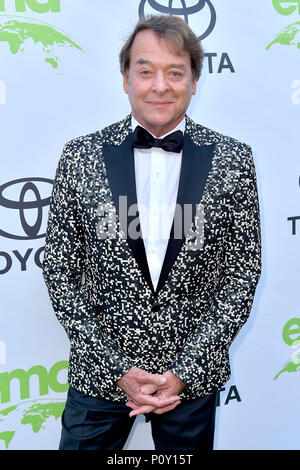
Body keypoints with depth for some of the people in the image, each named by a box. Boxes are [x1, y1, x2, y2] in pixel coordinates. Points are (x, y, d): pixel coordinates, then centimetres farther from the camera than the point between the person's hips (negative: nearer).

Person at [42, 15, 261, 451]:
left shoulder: (232, 159, -6)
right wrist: (117, 369, -9)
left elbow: (243, 272, -4)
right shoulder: (81, 156, -7)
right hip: (98, 375, 0)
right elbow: (60, 272, -4)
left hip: (194, 377, 1)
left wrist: (186, 371, -9)